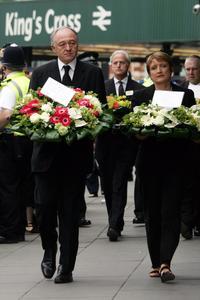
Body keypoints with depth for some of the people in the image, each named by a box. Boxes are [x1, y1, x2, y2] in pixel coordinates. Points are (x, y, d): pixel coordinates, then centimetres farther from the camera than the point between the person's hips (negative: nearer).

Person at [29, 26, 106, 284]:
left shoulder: (93, 73, 7)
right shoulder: (40, 73, 8)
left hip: (77, 153, 0)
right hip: (47, 152, 1)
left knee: (70, 212, 2)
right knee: (44, 206, -3)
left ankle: (66, 267, 8)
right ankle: (49, 250, 24)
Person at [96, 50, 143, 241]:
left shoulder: (138, 89, 4)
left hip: (126, 144, -2)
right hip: (105, 142, 2)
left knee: (119, 185, -9)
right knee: (108, 185, 7)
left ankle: (114, 226, -12)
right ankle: (115, 224, 20)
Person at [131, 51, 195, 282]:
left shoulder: (186, 95, 6)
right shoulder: (140, 96, 8)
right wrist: (139, 134, -14)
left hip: (176, 161, -1)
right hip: (150, 161, 1)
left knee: (170, 211, -10)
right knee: (152, 213, 6)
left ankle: (165, 263, -15)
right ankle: (156, 263, 16)